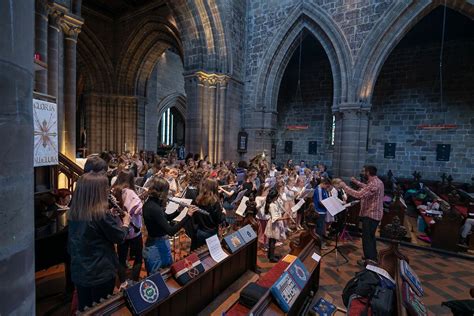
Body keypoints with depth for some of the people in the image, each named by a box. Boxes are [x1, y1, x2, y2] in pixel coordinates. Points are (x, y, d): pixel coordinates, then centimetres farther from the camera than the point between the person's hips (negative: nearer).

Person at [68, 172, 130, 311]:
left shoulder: (74, 212, -4)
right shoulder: (102, 214, -26)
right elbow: (119, 237, -13)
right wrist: (125, 222, 6)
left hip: (79, 272, 7)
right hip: (101, 273, -6)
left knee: (84, 309, 23)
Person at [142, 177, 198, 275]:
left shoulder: (149, 204, 2)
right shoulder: (154, 208, -28)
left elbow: (166, 218, 14)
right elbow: (170, 231, -32)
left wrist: (179, 210, -1)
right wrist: (188, 216, -28)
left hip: (153, 245, 10)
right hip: (158, 247, -10)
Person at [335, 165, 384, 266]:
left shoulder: (373, 184, -28)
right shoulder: (377, 181, 5)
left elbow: (358, 194, -35)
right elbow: (367, 188, 23)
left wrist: (344, 186, -28)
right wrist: (356, 182, 18)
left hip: (370, 215, -11)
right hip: (374, 214, 11)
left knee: (367, 238, 3)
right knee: (371, 237, 23)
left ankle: (369, 261, 15)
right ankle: (373, 258, 38)